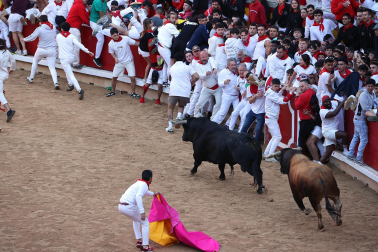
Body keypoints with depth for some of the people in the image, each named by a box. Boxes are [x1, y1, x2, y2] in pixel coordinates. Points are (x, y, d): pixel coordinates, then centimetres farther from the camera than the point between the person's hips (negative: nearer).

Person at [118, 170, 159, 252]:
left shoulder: (138, 183, 24)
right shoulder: (144, 185, -5)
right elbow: (138, 197, -23)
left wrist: (153, 194, 68)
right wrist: (142, 212, -28)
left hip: (121, 206, 9)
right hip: (129, 207, -9)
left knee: (136, 219, 35)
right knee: (145, 223, 7)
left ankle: (139, 241, 32)